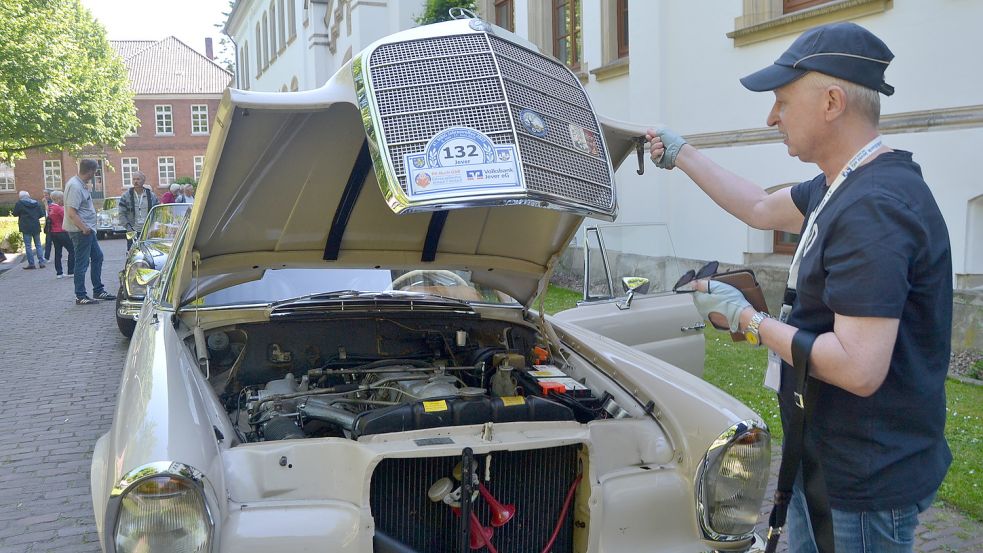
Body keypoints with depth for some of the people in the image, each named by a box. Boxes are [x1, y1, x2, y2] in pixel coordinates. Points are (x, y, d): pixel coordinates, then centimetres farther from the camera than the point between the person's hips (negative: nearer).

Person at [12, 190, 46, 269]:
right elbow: (42, 214, 5)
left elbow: (15, 214, -2)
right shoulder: (37, 203, 4)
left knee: (28, 246, 1)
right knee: (38, 244, 11)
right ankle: (41, 262, 7)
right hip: (36, 226, 4)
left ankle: (31, 264, -1)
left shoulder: (19, 203, -7)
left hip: (26, 227, -4)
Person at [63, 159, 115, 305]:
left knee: (97, 257, 16)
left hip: (87, 229, 10)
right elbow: (71, 213, -25)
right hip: (81, 231, -10)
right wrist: (84, 228, -23)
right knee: (82, 263, -4)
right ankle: (80, 297, 3)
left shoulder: (80, 184, 11)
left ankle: (98, 291, 24)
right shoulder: (75, 186, -20)